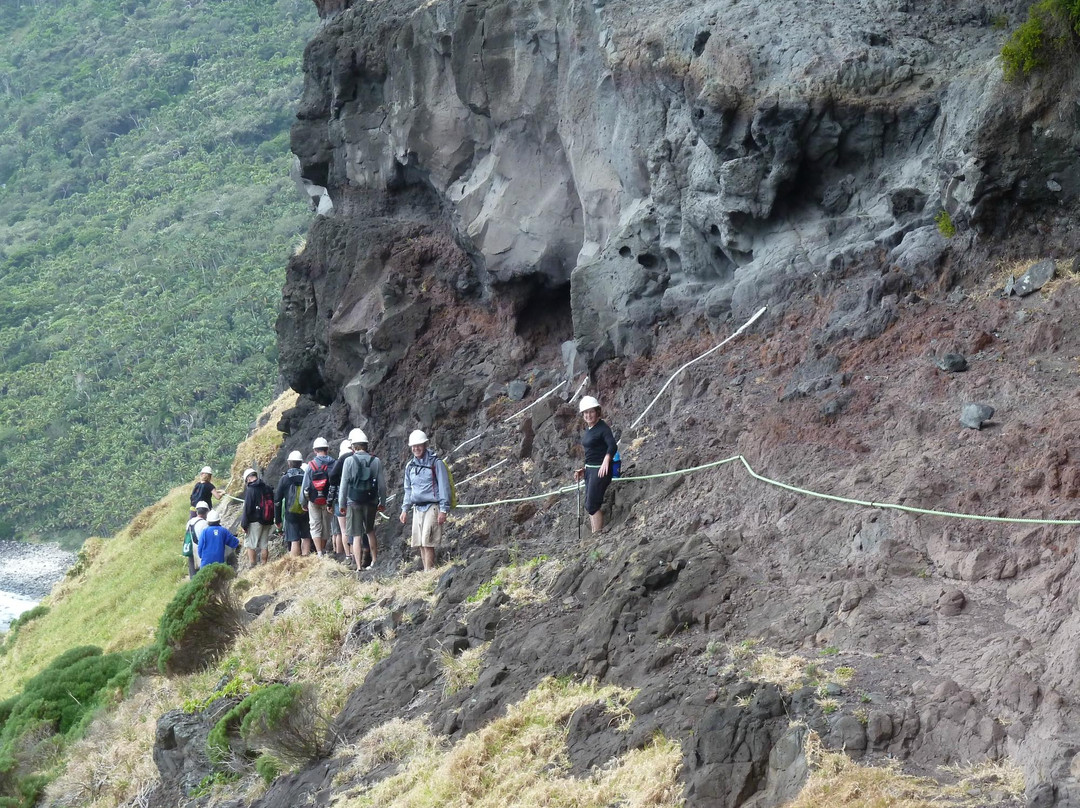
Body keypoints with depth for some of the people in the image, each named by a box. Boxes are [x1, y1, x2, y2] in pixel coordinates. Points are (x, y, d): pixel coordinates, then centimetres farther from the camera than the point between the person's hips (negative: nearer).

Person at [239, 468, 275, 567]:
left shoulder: (250, 490, -12)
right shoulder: (268, 488, 8)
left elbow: (247, 508, -13)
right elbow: (273, 504, 16)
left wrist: (244, 524, -8)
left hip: (255, 521, -7)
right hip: (267, 521, 7)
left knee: (249, 544, -1)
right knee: (264, 544, 12)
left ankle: (251, 565, -7)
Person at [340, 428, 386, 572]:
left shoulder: (350, 461, -7)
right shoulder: (376, 461, 0)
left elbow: (344, 484, -5)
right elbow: (382, 484, 2)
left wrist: (342, 504, 4)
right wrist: (382, 502, 13)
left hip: (354, 502, -3)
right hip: (371, 502, 3)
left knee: (356, 535, 1)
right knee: (370, 531, 23)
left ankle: (359, 566, -4)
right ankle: (374, 560, 23)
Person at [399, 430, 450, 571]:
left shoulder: (436, 463, -5)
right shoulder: (410, 466, 14)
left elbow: (444, 487, -7)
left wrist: (443, 510, -12)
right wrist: (405, 509, 17)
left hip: (432, 507, -7)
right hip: (417, 508, 7)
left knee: (427, 543, -13)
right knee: (420, 544, 5)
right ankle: (426, 571, 9)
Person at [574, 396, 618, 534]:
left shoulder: (603, 428, -14)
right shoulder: (588, 428, 12)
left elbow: (613, 446, -30)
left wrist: (606, 461, -46)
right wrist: (584, 470, 25)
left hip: (600, 470, -10)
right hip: (590, 469, 10)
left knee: (592, 505, -12)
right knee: (589, 506, 12)